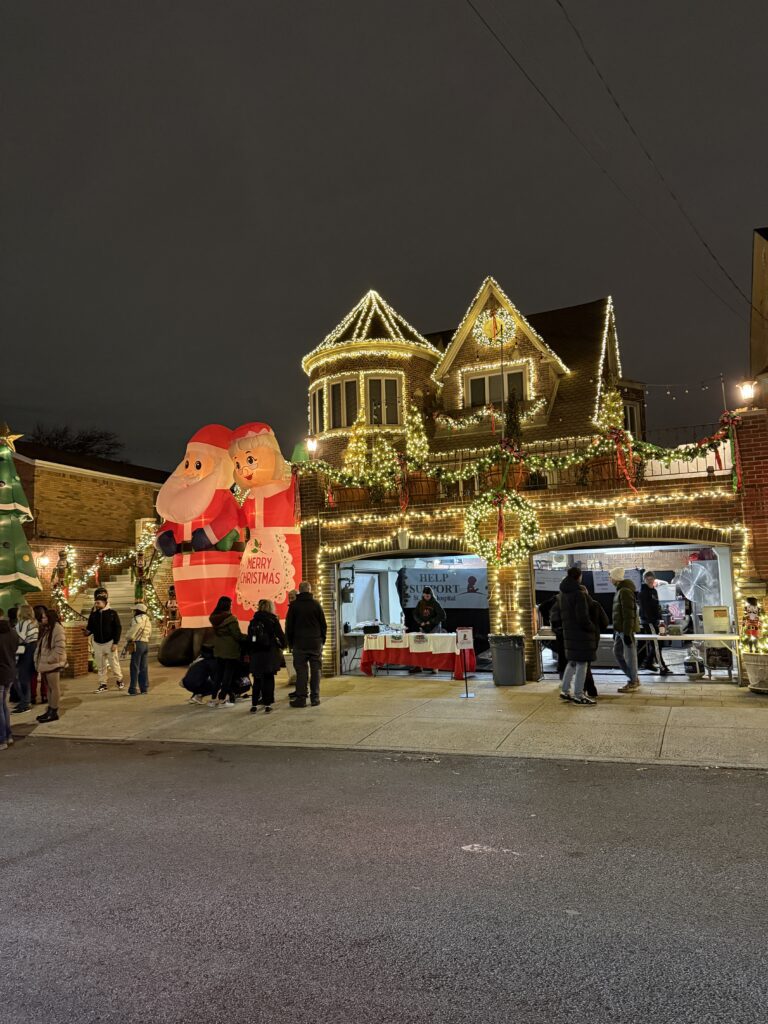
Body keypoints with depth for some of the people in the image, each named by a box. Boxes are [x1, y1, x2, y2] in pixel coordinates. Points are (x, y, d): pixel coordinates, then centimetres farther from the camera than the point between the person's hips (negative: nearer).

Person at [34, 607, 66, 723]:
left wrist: (51, 659, -19)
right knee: (49, 688, 14)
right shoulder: (46, 629, 16)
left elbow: (60, 647, -20)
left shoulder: (57, 628, -13)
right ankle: (50, 710, 21)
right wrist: (38, 661, 13)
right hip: (45, 664, 9)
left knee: (54, 688, -3)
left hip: (52, 664, -9)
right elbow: (40, 646, 20)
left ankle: (54, 712, 1)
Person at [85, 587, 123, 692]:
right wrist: (87, 632, -15)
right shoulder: (93, 614, 3)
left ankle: (119, 680, 20)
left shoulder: (112, 613, -8)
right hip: (97, 643, 4)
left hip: (109, 642, -4)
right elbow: (90, 627, 10)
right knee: (100, 665, 8)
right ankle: (102, 684, 17)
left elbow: (118, 628, -7)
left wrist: (115, 643, -11)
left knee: (114, 662, 1)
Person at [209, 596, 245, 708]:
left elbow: (216, 633, 11)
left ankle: (215, 698, 16)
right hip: (231, 651, -6)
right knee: (228, 675, 3)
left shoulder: (214, 618, 3)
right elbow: (237, 635, -17)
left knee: (218, 674, 15)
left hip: (218, 651, 6)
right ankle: (222, 699, 3)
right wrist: (244, 641, 1)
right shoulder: (230, 619, -19)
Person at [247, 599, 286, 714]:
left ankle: (254, 705, 8)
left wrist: (250, 653, 11)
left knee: (257, 680, 10)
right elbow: (281, 635, -5)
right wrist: (282, 645, 12)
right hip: (269, 654, -3)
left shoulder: (253, 621, 8)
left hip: (255, 654, 3)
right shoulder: (272, 620, -3)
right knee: (268, 679, 3)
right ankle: (267, 704, 1)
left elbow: (249, 639, 7)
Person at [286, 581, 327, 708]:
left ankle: (301, 698, 0)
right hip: (315, 643, 1)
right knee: (315, 670, 5)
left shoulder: (294, 605, -1)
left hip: (300, 644, -1)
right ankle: (315, 698, 7)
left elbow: (289, 626, 2)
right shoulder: (316, 604, 1)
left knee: (301, 671, 1)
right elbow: (323, 625, 4)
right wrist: (322, 640, 12)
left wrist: (290, 643, 10)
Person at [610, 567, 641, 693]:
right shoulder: (620, 590, 15)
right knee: (617, 652, 15)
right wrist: (615, 629, 23)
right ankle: (633, 678, 24)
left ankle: (633, 682, 8)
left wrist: (627, 633, -22)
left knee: (630, 655, -1)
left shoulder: (625, 591, -17)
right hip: (620, 629, 10)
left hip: (626, 629, -10)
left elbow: (628, 614, -21)